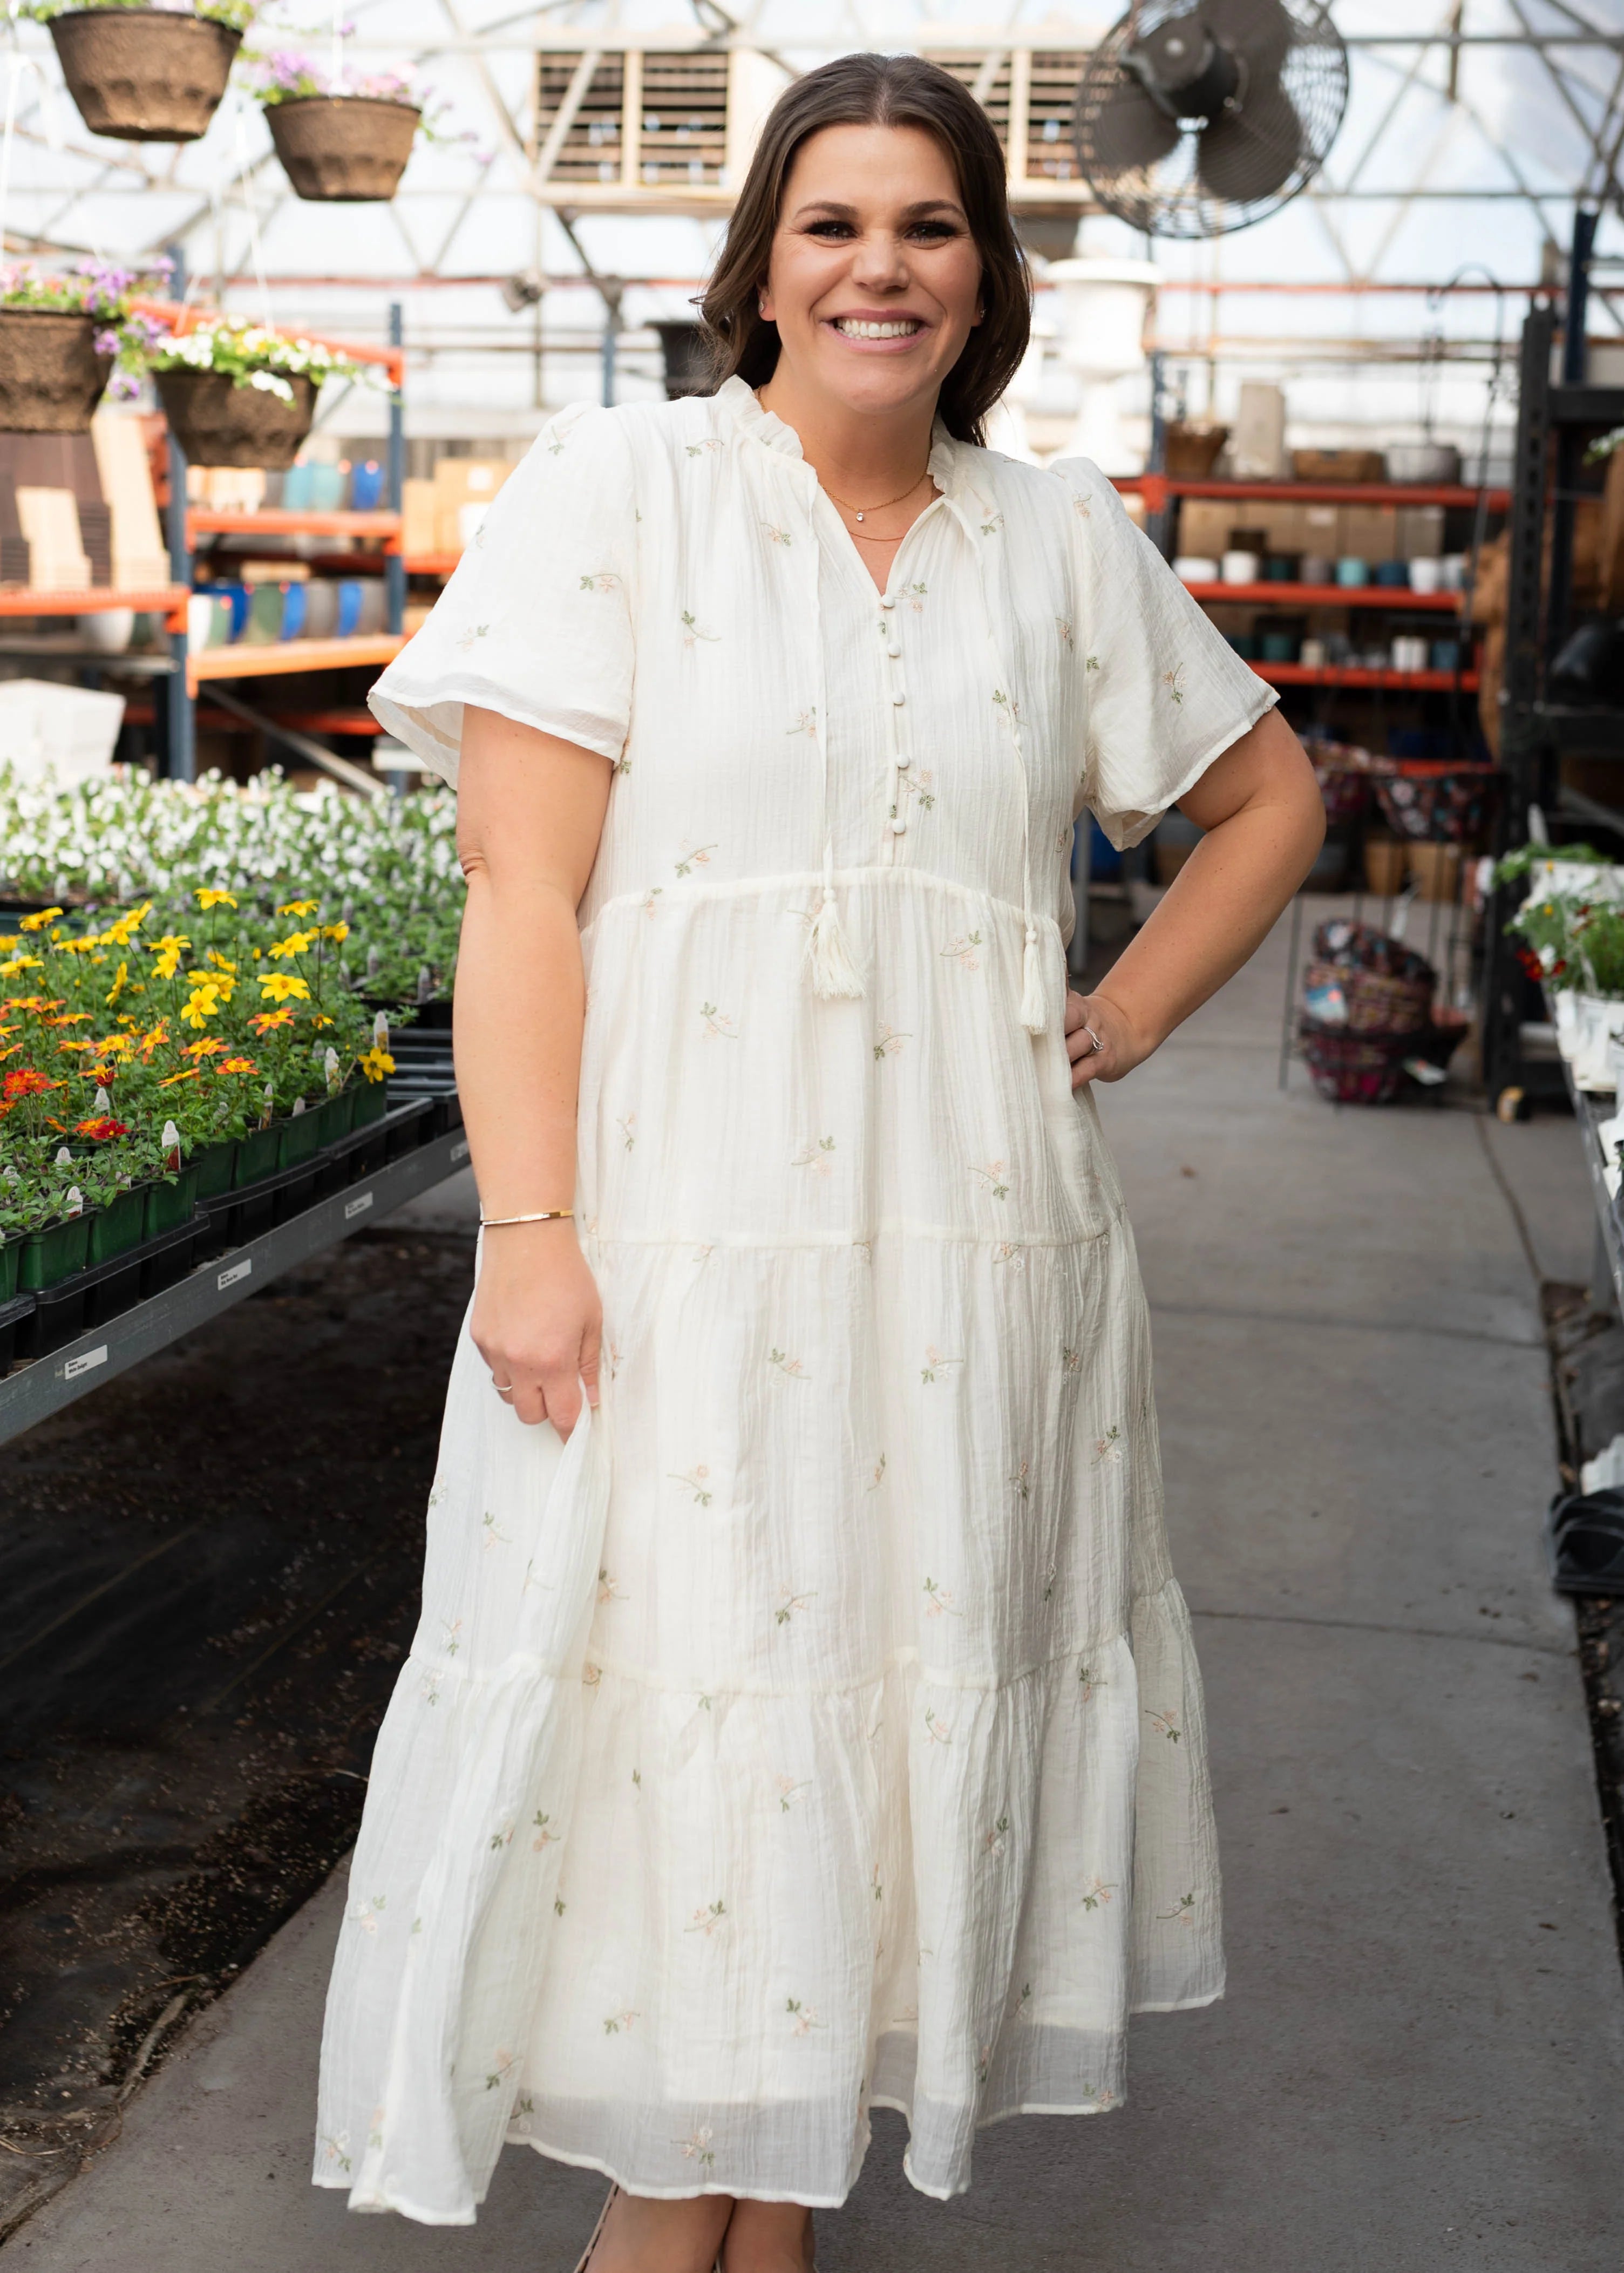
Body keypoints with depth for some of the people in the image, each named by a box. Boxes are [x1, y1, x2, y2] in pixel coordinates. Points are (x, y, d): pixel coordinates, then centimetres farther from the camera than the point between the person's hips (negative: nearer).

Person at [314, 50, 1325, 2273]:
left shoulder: (1064, 537, 11)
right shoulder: (621, 484, 1)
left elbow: (1272, 796, 24)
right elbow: (523, 878, -7)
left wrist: (1127, 1016, 9)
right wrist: (528, 1228, -15)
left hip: (972, 1246, 4)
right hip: (679, 1239, -3)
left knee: (900, 1689, 9)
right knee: (670, 1703, 0)